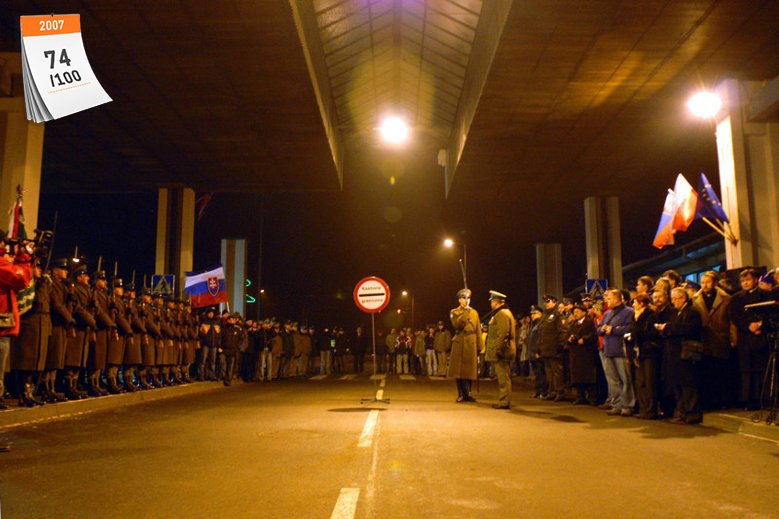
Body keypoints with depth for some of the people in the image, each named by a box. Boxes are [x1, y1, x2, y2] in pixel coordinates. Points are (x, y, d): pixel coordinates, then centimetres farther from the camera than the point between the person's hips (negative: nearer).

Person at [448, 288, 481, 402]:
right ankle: (461, 394, 7)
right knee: (459, 370, -1)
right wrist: (465, 314, -15)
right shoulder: (454, 312, 5)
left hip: (471, 344, 2)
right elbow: (457, 325, -13)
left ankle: (468, 394, 11)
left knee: (470, 370, 2)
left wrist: (479, 345, 5)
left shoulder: (474, 312, 13)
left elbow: (478, 330, 11)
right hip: (459, 344, -2)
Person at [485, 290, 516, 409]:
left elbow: (503, 334, -22)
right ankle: (503, 401, 19)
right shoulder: (502, 313, 19)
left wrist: (498, 349, -23)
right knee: (503, 377, 13)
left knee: (503, 378, -7)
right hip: (504, 352, 11)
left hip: (501, 352, -11)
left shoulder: (502, 314, -14)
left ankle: (504, 402, -4)